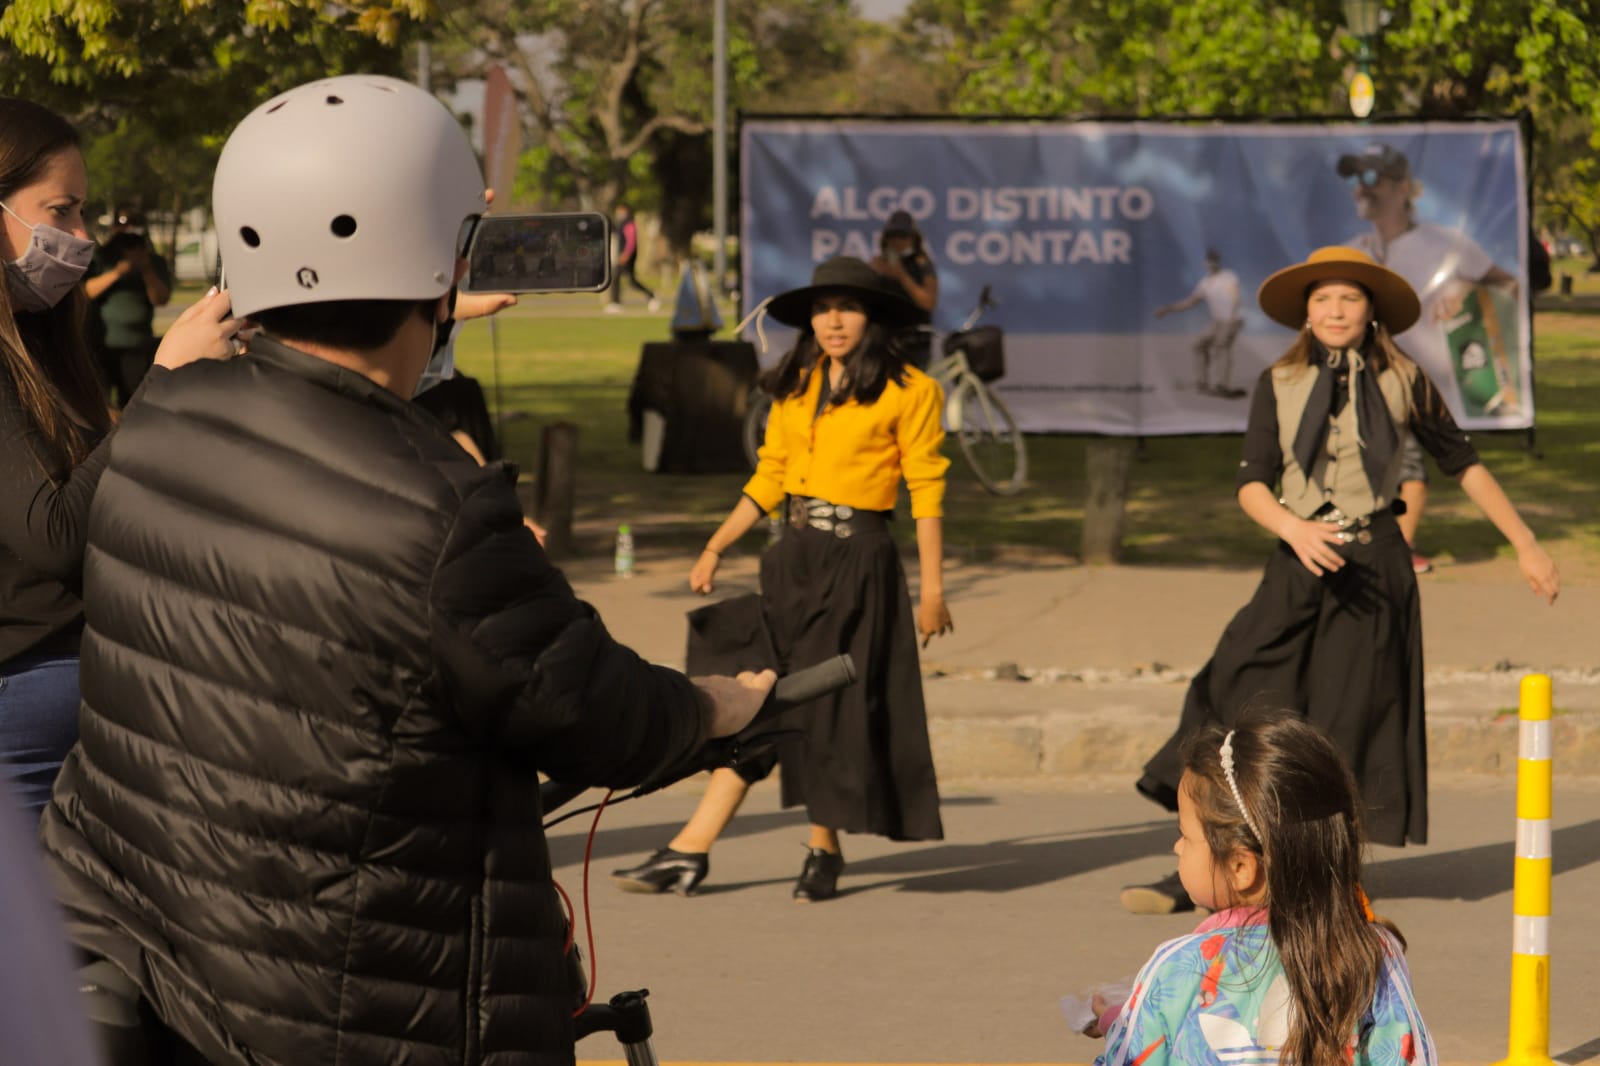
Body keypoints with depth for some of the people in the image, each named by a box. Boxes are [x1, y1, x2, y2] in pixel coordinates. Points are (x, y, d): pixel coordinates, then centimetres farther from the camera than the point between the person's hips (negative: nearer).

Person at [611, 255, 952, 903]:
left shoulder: (907, 392, -4)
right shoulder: (795, 389, 13)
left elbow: (927, 491, -4)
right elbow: (770, 478, 16)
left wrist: (932, 589, -6)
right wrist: (715, 547, 6)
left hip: (858, 560, -5)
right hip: (793, 557, 5)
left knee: (833, 704, -2)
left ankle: (824, 852, 14)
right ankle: (690, 851, -4)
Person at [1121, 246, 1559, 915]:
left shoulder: (1402, 383, 2)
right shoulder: (1279, 385, 4)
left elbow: (1464, 466, 12)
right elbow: (1252, 485, -2)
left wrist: (1526, 547, 13)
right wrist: (1294, 529, -23)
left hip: (1372, 564, -1)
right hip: (1298, 562, 1)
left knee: (1348, 725, -1)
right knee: (1241, 708, -6)